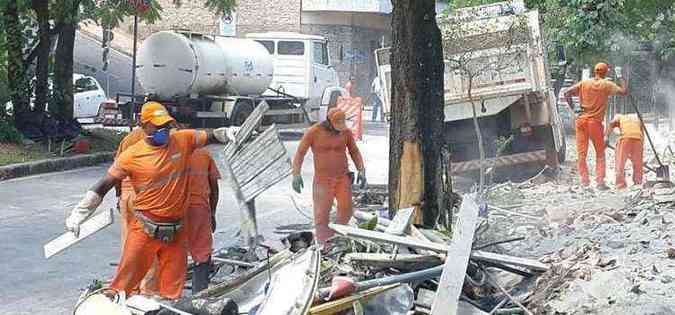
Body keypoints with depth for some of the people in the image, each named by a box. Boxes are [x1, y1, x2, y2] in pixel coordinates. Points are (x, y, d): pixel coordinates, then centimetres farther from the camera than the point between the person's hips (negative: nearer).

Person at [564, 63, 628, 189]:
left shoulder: (584, 83, 5)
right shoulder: (607, 85, -2)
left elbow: (567, 93, -3)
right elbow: (624, 92, -4)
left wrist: (573, 109, 2)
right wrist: (620, 77, 7)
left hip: (581, 120, 2)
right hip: (595, 122, -2)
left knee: (581, 153, 5)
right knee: (600, 154, 9)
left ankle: (584, 180, 1)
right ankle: (600, 182, 2)